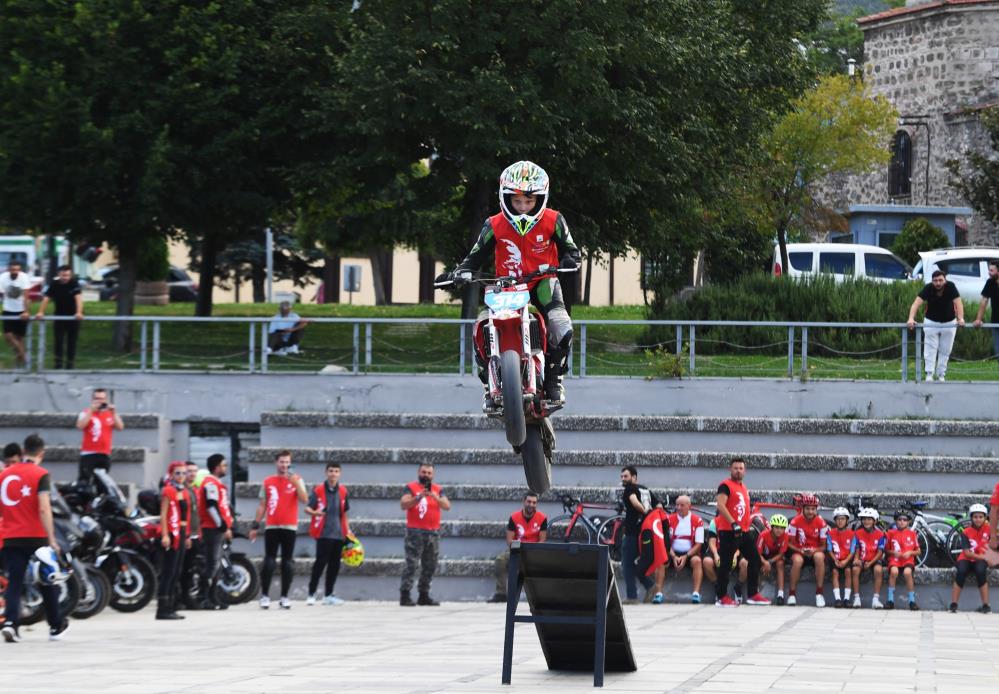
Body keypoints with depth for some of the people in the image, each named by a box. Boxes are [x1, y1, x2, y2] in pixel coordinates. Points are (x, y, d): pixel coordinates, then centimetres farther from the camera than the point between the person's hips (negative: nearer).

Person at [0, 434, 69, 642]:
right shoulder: (41, 475, -6)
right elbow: (44, 509, -16)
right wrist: (51, 539, -17)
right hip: (35, 537, -3)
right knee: (47, 582, 14)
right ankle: (56, 626, 26)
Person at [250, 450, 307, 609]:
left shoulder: (296, 480, 5)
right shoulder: (268, 482, 9)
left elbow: (305, 500, -8)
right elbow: (262, 505, 12)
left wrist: (296, 484, -20)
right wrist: (255, 525, 7)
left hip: (290, 527, 0)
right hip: (272, 527, 0)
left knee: (288, 562, 0)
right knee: (269, 562, -4)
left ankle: (284, 597, 6)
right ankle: (264, 596, 0)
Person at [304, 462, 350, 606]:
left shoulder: (342, 491, 9)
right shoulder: (318, 490, -4)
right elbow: (307, 508, -7)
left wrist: (347, 530, 16)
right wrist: (314, 512, -29)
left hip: (339, 533, 5)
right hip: (324, 533, -5)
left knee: (334, 565, 8)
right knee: (320, 563, -8)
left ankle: (328, 595, 17)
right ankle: (311, 594, -1)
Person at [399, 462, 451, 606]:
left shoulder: (438, 490, 13)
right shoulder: (411, 487, 1)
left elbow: (447, 506, 1)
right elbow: (403, 505, -12)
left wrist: (436, 498, -17)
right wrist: (419, 497, -24)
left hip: (433, 533, 5)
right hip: (415, 533, -5)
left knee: (430, 566, 9)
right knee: (411, 564, -11)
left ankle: (424, 595, 16)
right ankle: (405, 595, -13)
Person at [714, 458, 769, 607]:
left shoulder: (744, 489, 19)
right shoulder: (726, 486, -8)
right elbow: (721, 506, -20)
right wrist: (733, 523, -27)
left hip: (743, 532, 9)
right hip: (728, 532, -9)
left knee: (754, 559, 8)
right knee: (726, 564, -4)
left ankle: (753, 594, 15)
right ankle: (721, 597, 2)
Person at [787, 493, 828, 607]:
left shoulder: (821, 523, -6)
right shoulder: (796, 522, -7)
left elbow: (823, 545, -1)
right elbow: (790, 543, -1)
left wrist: (814, 550, -22)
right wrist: (800, 550, -20)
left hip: (815, 551, 1)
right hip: (799, 552, -1)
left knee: (819, 557, -36)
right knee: (797, 560, -36)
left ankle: (819, 593, -26)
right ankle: (792, 594, -21)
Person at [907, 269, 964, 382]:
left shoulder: (950, 287, -22)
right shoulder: (928, 288, -22)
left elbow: (958, 302, -31)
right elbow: (916, 303, -31)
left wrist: (961, 318, -48)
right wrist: (911, 319, -47)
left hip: (949, 322, 1)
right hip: (931, 322, -1)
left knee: (945, 351, 6)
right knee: (930, 349, -8)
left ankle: (941, 375, 15)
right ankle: (929, 374, -8)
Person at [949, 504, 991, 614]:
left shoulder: (988, 529, -4)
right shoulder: (967, 532, -7)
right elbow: (967, 553, -12)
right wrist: (983, 556, -22)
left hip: (981, 559, 0)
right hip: (967, 559, 0)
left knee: (981, 571, -33)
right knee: (961, 571, -32)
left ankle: (985, 605, -23)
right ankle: (953, 604, -26)